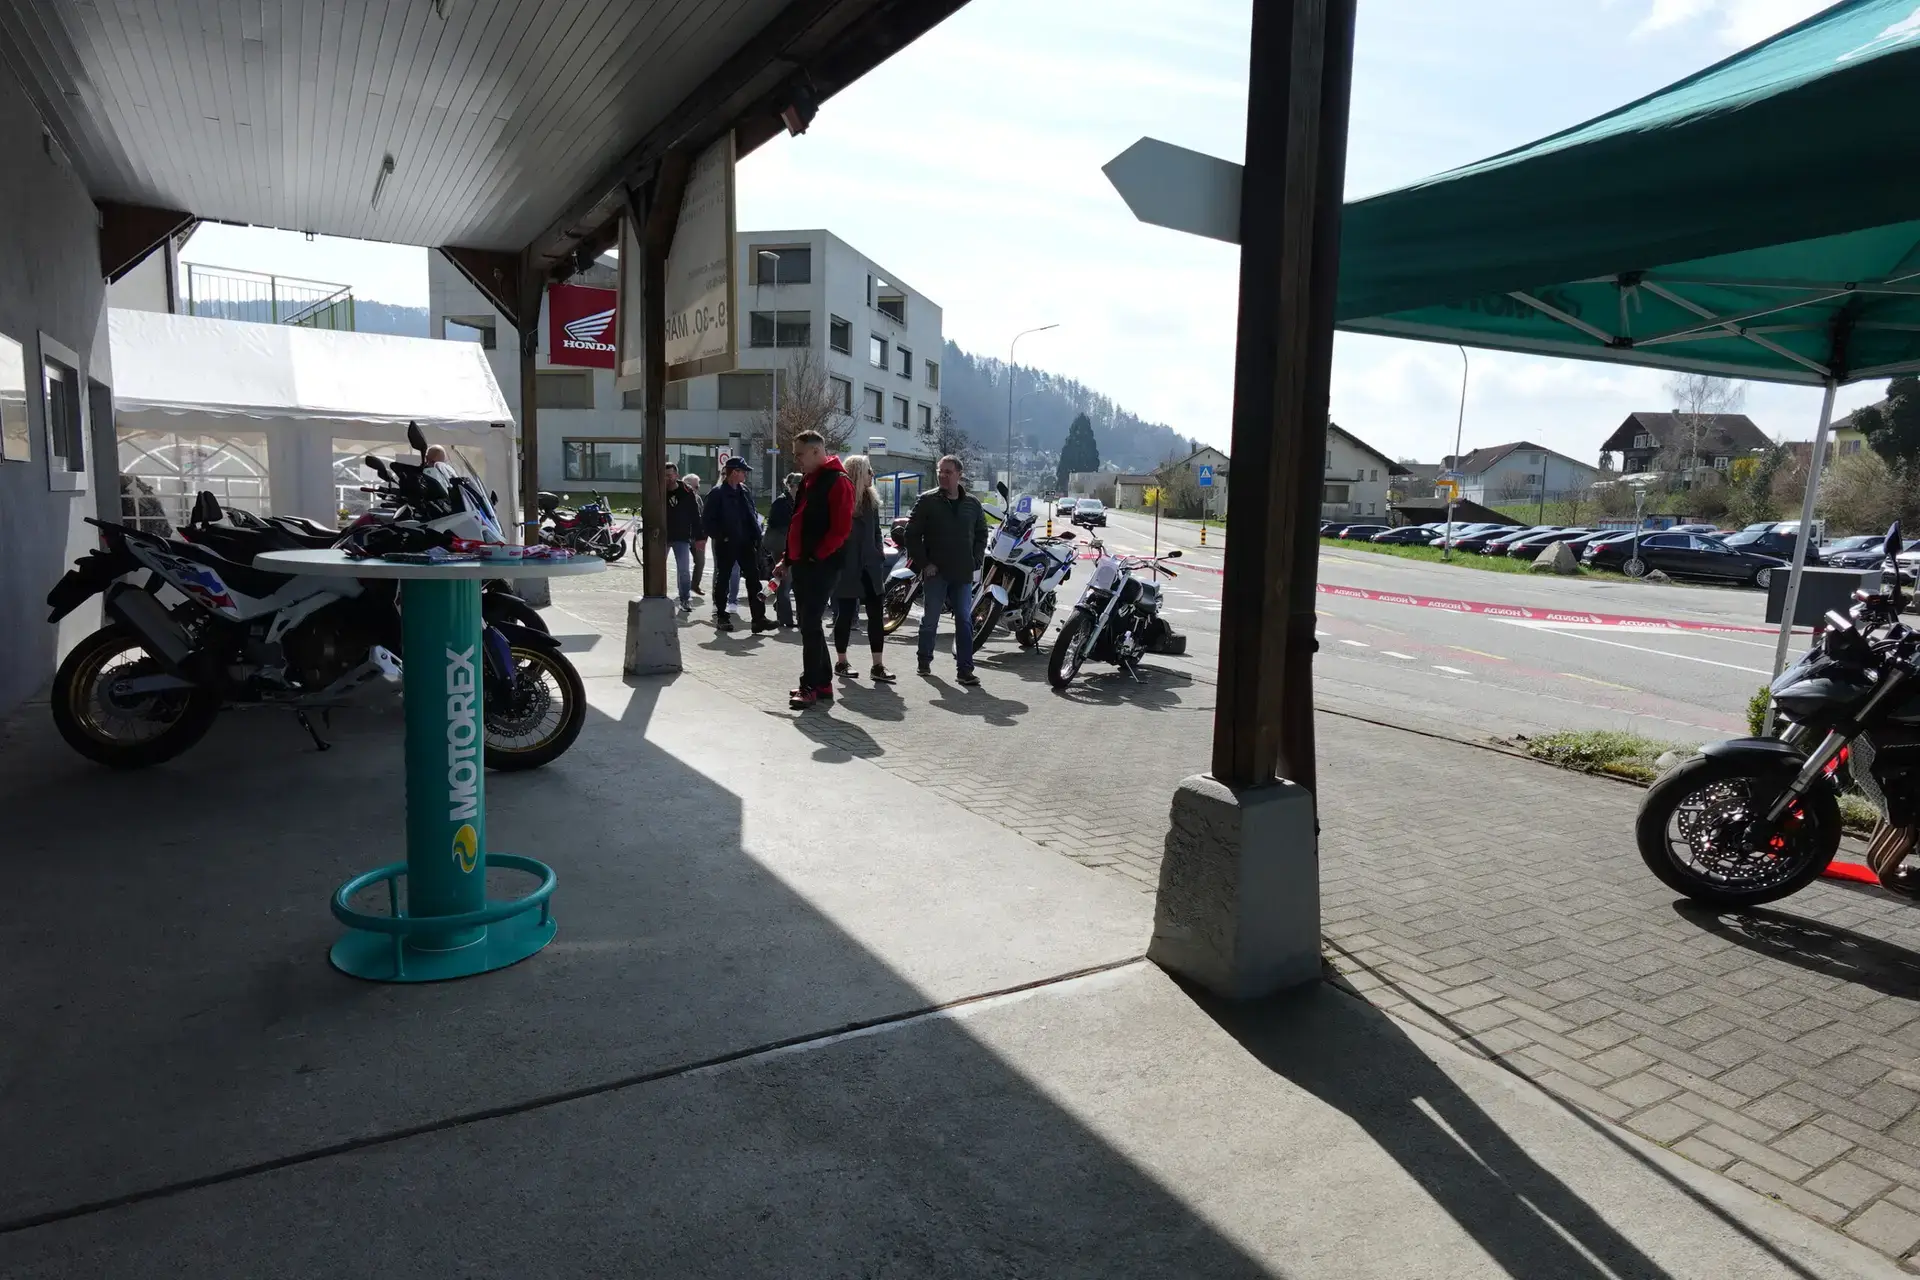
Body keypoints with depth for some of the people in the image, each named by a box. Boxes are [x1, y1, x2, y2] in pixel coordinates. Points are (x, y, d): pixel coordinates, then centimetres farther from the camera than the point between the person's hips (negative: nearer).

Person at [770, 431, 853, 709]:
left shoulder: (836, 482, -11)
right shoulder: (807, 481, 18)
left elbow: (841, 528, -18)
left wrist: (815, 555, -18)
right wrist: (787, 560, 18)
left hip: (821, 566, -9)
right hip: (801, 564, 9)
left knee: (811, 625, -9)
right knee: (809, 624, 11)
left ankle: (811, 686, -3)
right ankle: (822, 683, 19)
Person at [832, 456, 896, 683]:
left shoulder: (871, 500, 10)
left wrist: (880, 557, 6)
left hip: (869, 568, 5)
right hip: (846, 569, -5)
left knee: (875, 615, 0)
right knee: (845, 615, 5)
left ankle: (878, 665, 2)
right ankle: (842, 662, 19)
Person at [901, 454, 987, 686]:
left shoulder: (972, 503, 8)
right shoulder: (927, 501, -2)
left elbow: (981, 534, 18)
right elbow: (911, 534, -1)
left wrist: (976, 561, 6)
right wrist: (924, 562, -7)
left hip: (963, 573, 2)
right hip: (936, 572, -2)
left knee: (964, 621, 0)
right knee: (930, 619, 6)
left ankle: (965, 669, 2)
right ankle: (924, 661, 23)